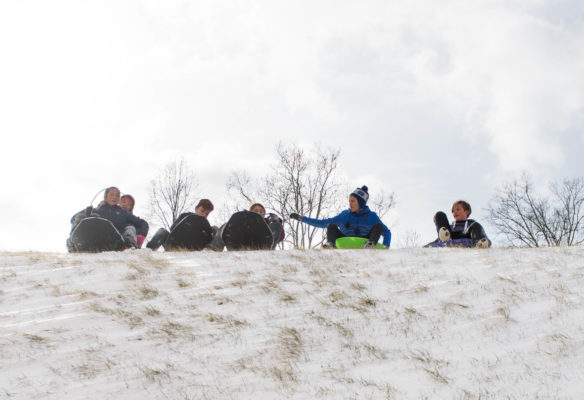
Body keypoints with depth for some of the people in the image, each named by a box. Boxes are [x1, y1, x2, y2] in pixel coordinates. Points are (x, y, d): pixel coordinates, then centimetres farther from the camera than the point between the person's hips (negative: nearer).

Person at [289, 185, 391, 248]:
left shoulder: (371, 216, 6)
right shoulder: (345, 215, 11)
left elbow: (387, 232, 9)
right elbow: (322, 223, 14)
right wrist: (301, 218, 8)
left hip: (363, 245, -2)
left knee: (378, 226, -15)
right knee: (331, 226, -10)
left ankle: (371, 244, -37)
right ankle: (330, 244, -34)